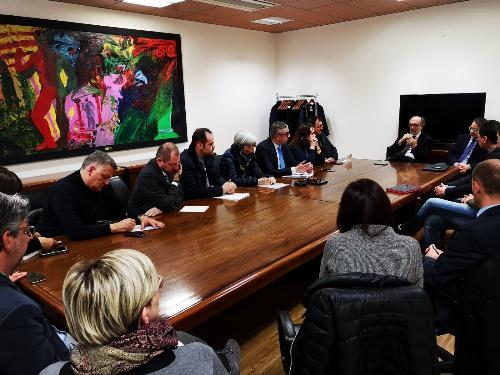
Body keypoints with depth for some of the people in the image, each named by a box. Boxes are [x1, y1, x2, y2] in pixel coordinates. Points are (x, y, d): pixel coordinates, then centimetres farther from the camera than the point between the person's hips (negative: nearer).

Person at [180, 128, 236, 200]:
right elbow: (192, 191, -23)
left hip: (210, 197, 7)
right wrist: (221, 189, -21)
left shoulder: (208, 155, 3)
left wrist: (227, 185, -8)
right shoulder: (185, 161, -19)